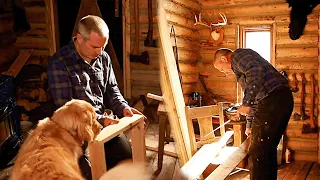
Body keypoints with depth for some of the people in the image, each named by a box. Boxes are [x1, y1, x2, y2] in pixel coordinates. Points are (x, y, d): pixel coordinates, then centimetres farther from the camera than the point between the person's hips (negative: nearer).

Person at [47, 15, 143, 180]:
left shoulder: (103, 57, 5)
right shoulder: (59, 63, -15)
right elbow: (65, 106, -18)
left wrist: (123, 107, -6)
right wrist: (100, 120, -24)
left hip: (104, 122, 6)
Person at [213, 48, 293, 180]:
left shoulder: (238, 55, 1)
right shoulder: (241, 66, 30)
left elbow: (257, 72, -21)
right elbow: (255, 99, 35)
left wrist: (246, 103, -18)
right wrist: (249, 124, 39)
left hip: (272, 100, -10)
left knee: (258, 153, -3)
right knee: (268, 149, 19)